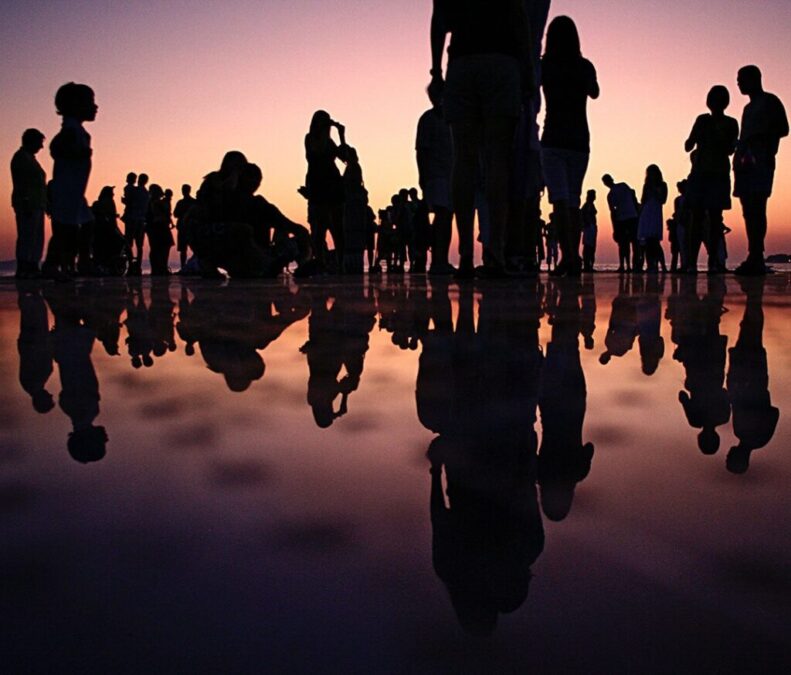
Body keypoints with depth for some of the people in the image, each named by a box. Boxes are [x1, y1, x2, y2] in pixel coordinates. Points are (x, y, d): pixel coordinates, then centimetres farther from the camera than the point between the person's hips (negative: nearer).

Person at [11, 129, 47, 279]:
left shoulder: (30, 158, 22)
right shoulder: (21, 157, -7)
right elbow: (20, 184, -16)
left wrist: (45, 204, 18)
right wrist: (26, 204, -23)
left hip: (36, 205, 10)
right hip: (27, 204, -10)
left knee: (37, 238, 9)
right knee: (27, 236, -12)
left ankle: (32, 269, 11)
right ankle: (22, 270, -12)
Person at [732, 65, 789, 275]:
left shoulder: (769, 101, 4)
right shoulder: (749, 108, 27)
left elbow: (782, 129, -6)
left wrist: (760, 140, -15)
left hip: (760, 162, -9)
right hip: (745, 162, 9)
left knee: (755, 209, -18)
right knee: (750, 211, 2)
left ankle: (756, 258, -25)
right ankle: (755, 258, 1)